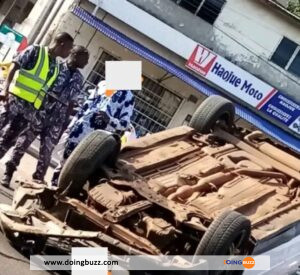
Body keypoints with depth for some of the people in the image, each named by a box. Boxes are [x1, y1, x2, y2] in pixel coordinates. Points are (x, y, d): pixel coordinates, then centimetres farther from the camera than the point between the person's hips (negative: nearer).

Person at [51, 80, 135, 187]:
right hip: (80, 131, 4)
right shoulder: (102, 85, 14)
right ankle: (54, 186, 21)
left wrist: (109, 119, -24)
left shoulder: (128, 96, 1)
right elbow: (85, 107, 17)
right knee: (65, 161, 9)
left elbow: (124, 124, -5)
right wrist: (70, 126, 14)